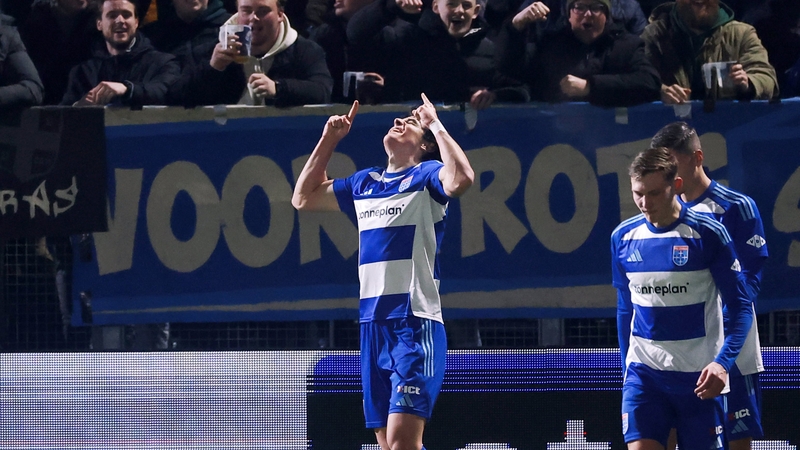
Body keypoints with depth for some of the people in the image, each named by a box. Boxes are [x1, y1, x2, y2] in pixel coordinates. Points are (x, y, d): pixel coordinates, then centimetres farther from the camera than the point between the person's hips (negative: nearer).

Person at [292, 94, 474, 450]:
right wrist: (328, 140, 23)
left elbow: (461, 179, -23)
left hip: (415, 326, -7)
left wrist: (436, 126, -12)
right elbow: (304, 198, 32)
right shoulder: (364, 183, 20)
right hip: (372, 324, 7)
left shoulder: (425, 176, -1)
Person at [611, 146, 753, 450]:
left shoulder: (709, 234, -8)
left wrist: (723, 362, -20)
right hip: (643, 375, 3)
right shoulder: (623, 238, 4)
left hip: (699, 378, -3)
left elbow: (740, 307, -6)